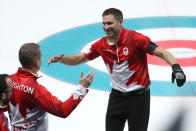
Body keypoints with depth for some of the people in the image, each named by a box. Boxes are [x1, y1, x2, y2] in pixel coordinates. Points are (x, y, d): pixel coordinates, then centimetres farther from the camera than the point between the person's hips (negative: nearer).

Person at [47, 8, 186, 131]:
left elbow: (161, 52, -22)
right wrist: (60, 59, -8)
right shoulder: (101, 45, -1)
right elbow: (79, 59, 9)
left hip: (138, 96, -4)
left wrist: (176, 67, -39)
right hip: (117, 95, 5)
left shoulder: (135, 38, -17)